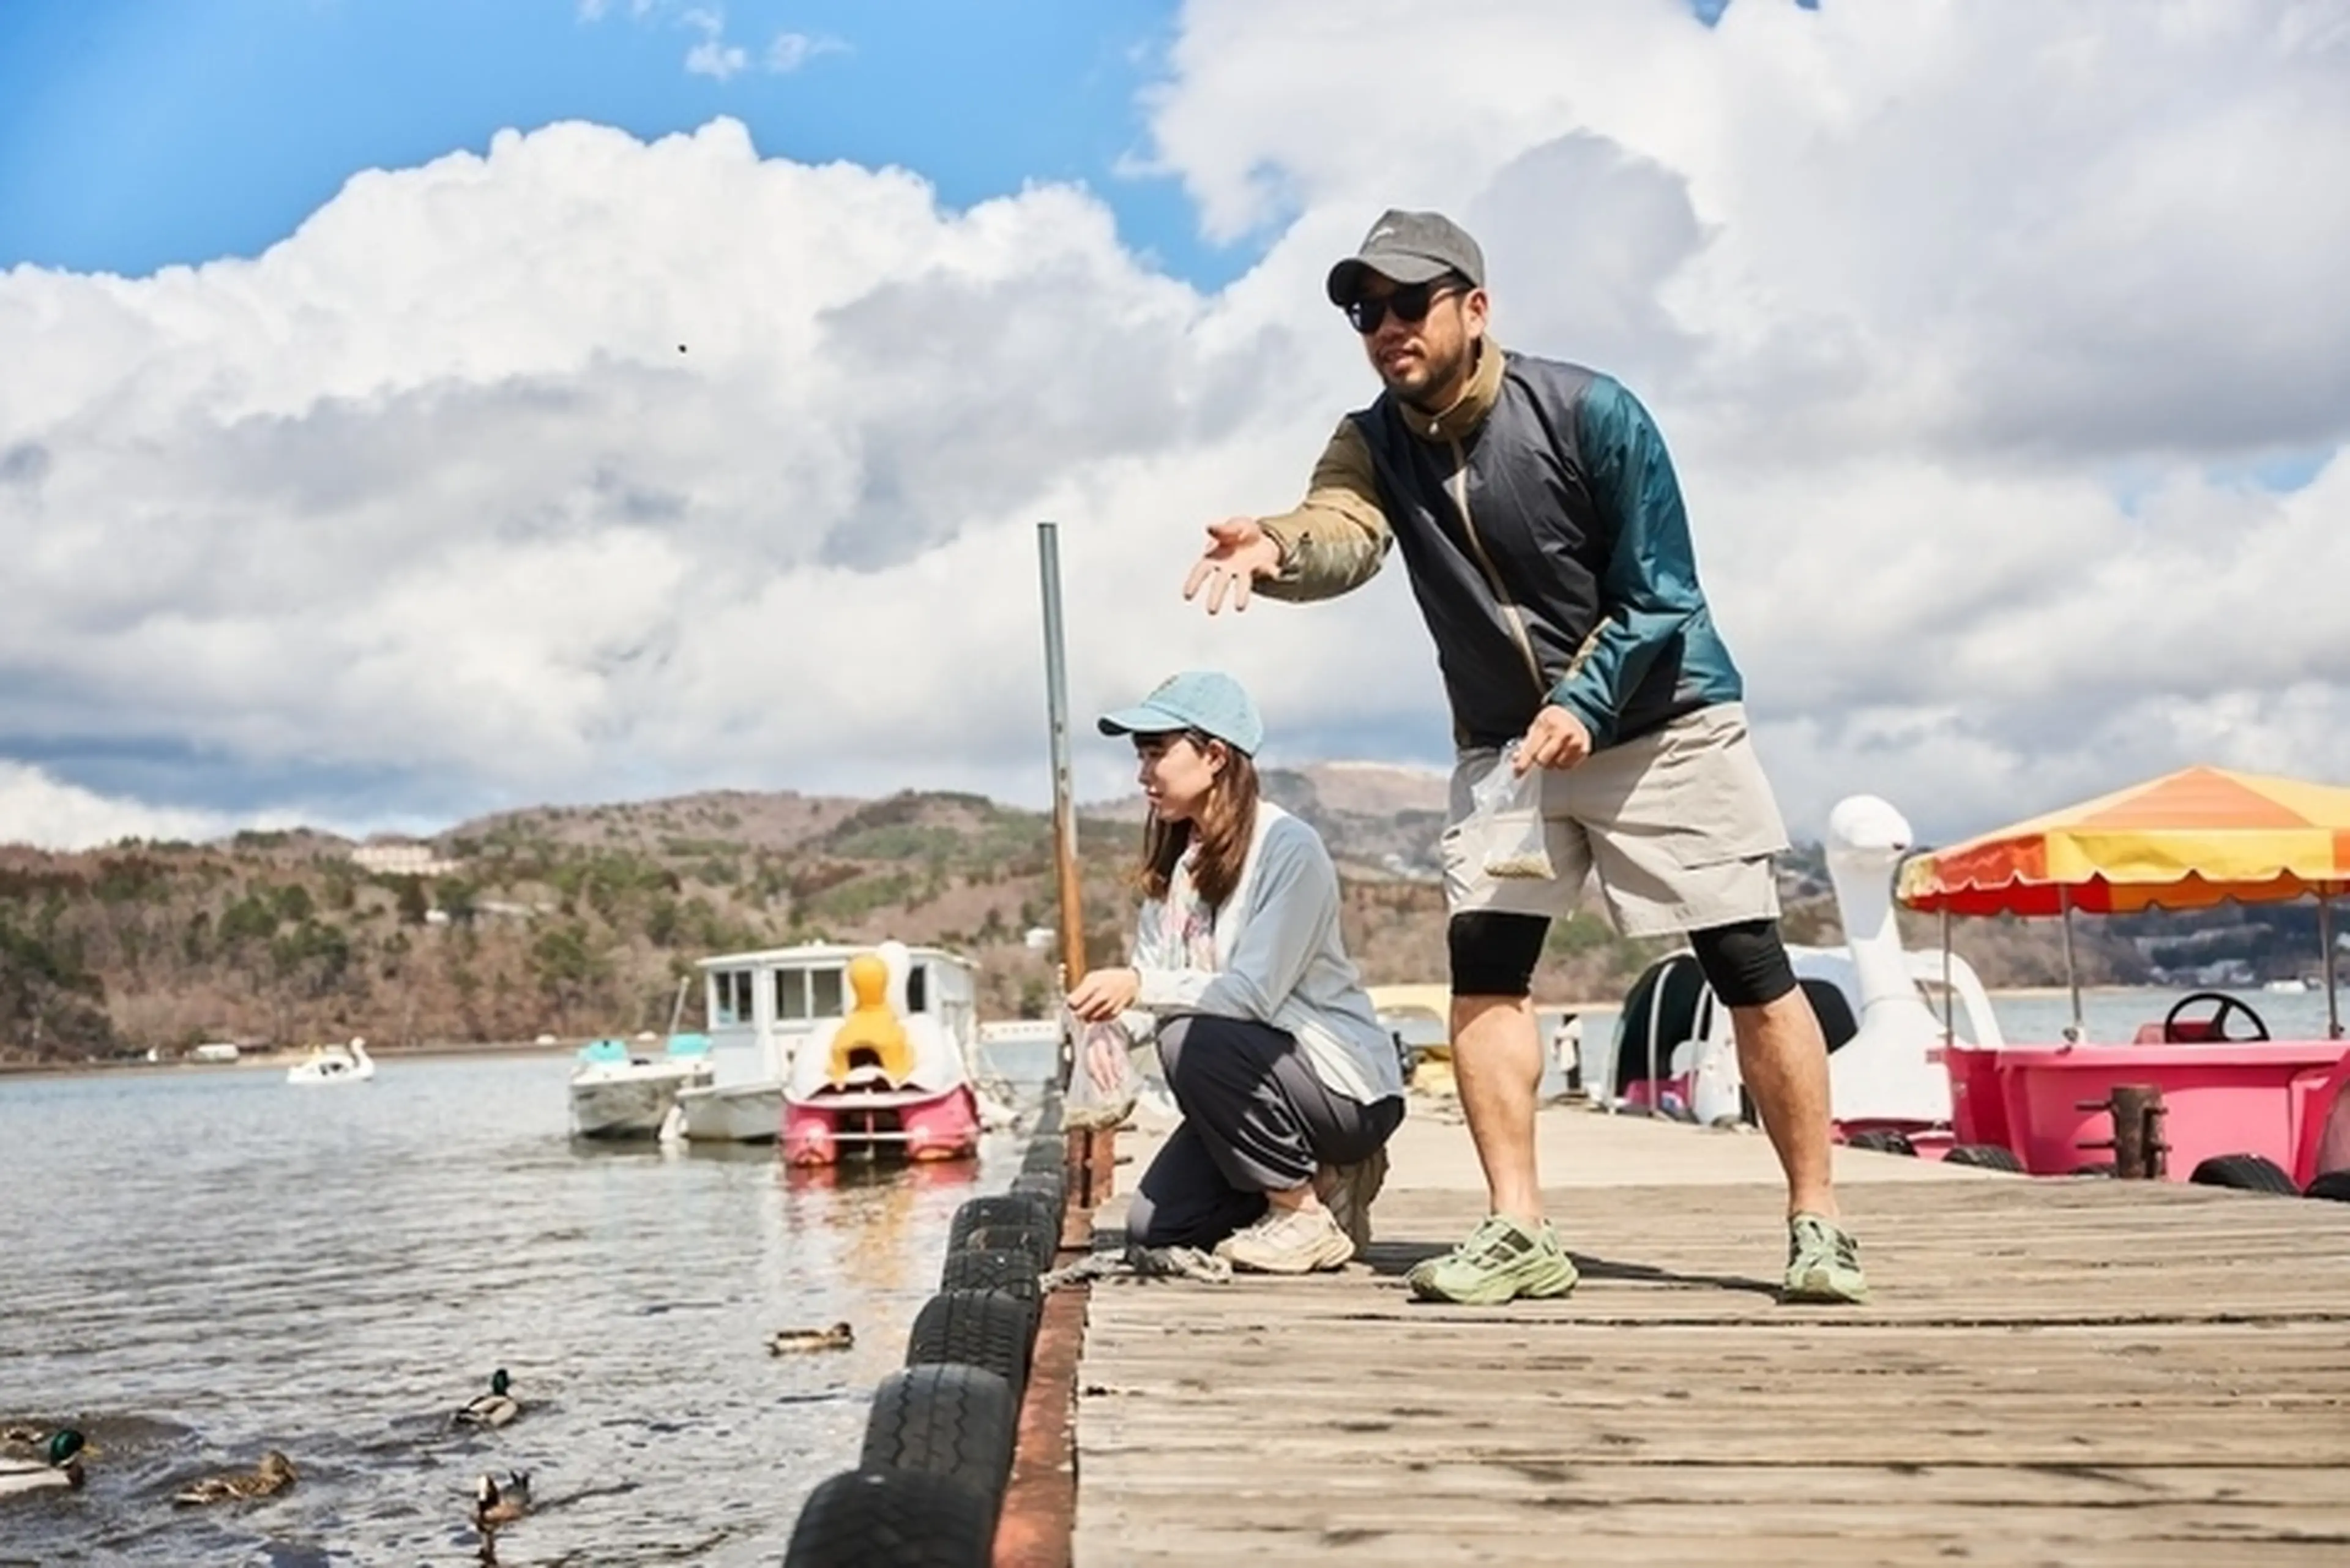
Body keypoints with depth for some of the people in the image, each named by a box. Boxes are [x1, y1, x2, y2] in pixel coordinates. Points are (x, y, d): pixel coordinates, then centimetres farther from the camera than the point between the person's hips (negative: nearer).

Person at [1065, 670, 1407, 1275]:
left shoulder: (1288, 848, -18)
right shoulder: (1176, 861, 6)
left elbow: (1255, 993, -26)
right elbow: (1148, 979, 0)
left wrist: (1140, 988, -34)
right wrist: (1108, 1024, -22)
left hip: (1348, 1088, -8)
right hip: (1254, 1082, 8)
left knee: (1194, 1043, -32)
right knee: (1154, 1229, -4)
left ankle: (1307, 1216, -14)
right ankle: (1316, 1179, 15)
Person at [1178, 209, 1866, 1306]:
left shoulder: (1589, 413, -18)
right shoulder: (1375, 443, -7)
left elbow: (1660, 595, -15)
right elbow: (1342, 536, -30)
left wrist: (1582, 704, -29)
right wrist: (1275, 552, -53)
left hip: (1662, 723, -4)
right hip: (1507, 746, 4)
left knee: (1750, 971, -4)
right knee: (1480, 962, -8)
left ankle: (1816, 1224, 7)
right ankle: (1518, 1232, -2)